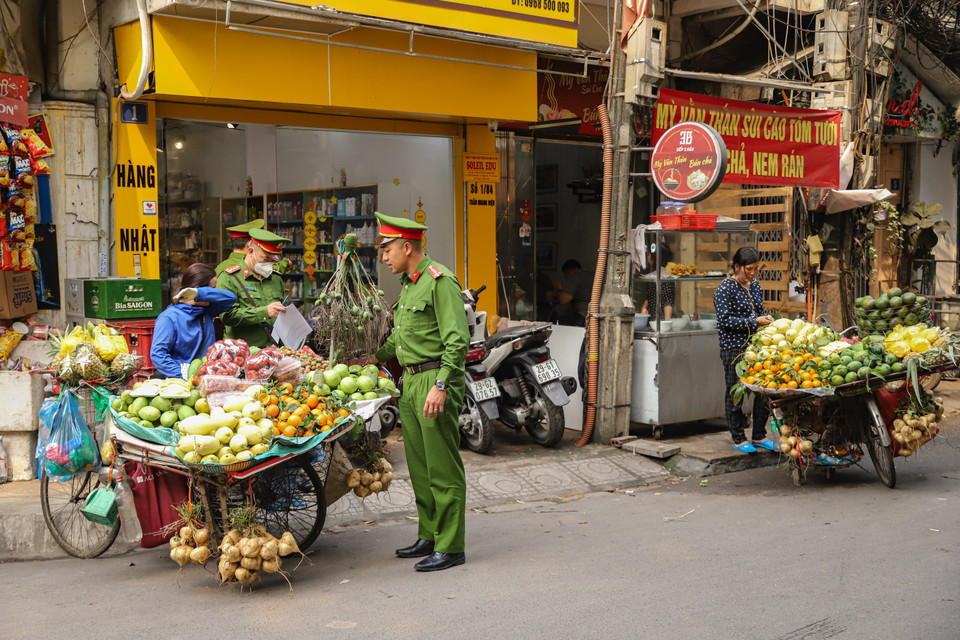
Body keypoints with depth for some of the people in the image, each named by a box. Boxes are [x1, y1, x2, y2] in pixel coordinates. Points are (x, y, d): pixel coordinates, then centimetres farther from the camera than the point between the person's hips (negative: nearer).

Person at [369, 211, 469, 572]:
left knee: (443, 469, -5)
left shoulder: (440, 281, -12)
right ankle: (429, 536, 25)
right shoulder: (408, 284, 17)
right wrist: (375, 358, 23)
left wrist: (440, 385, -24)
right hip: (411, 382, 10)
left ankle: (450, 547, 0)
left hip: (436, 380, -10)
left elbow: (458, 340, -19)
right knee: (419, 467, 14)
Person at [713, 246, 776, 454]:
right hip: (734, 348, -7)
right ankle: (738, 439, 12)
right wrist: (755, 322, -19)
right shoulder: (725, 289, -11)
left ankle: (759, 436, 20)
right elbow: (725, 320, -17)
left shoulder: (755, 285, 12)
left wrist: (766, 319, 0)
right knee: (735, 393, 2)